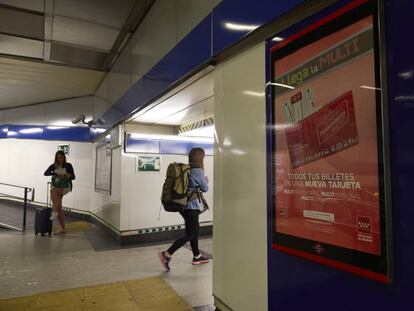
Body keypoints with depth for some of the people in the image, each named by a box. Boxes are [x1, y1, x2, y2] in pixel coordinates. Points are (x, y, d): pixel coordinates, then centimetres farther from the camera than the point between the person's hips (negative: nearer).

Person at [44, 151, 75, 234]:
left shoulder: (68, 165, -4)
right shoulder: (53, 166, 1)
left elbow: (73, 177, -5)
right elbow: (46, 173, -13)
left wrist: (69, 175, -29)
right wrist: (56, 173, -30)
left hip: (65, 187, -3)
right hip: (56, 188, 3)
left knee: (53, 191, -32)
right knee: (59, 208, -2)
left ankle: (54, 211, -23)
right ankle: (62, 228, 5)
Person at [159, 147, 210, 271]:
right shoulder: (198, 171, -15)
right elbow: (205, 189, -4)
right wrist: (206, 181, 15)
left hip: (184, 204, 9)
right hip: (192, 206, -9)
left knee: (194, 229, 19)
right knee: (190, 234, -3)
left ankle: (197, 257, 30)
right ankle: (167, 254, -8)